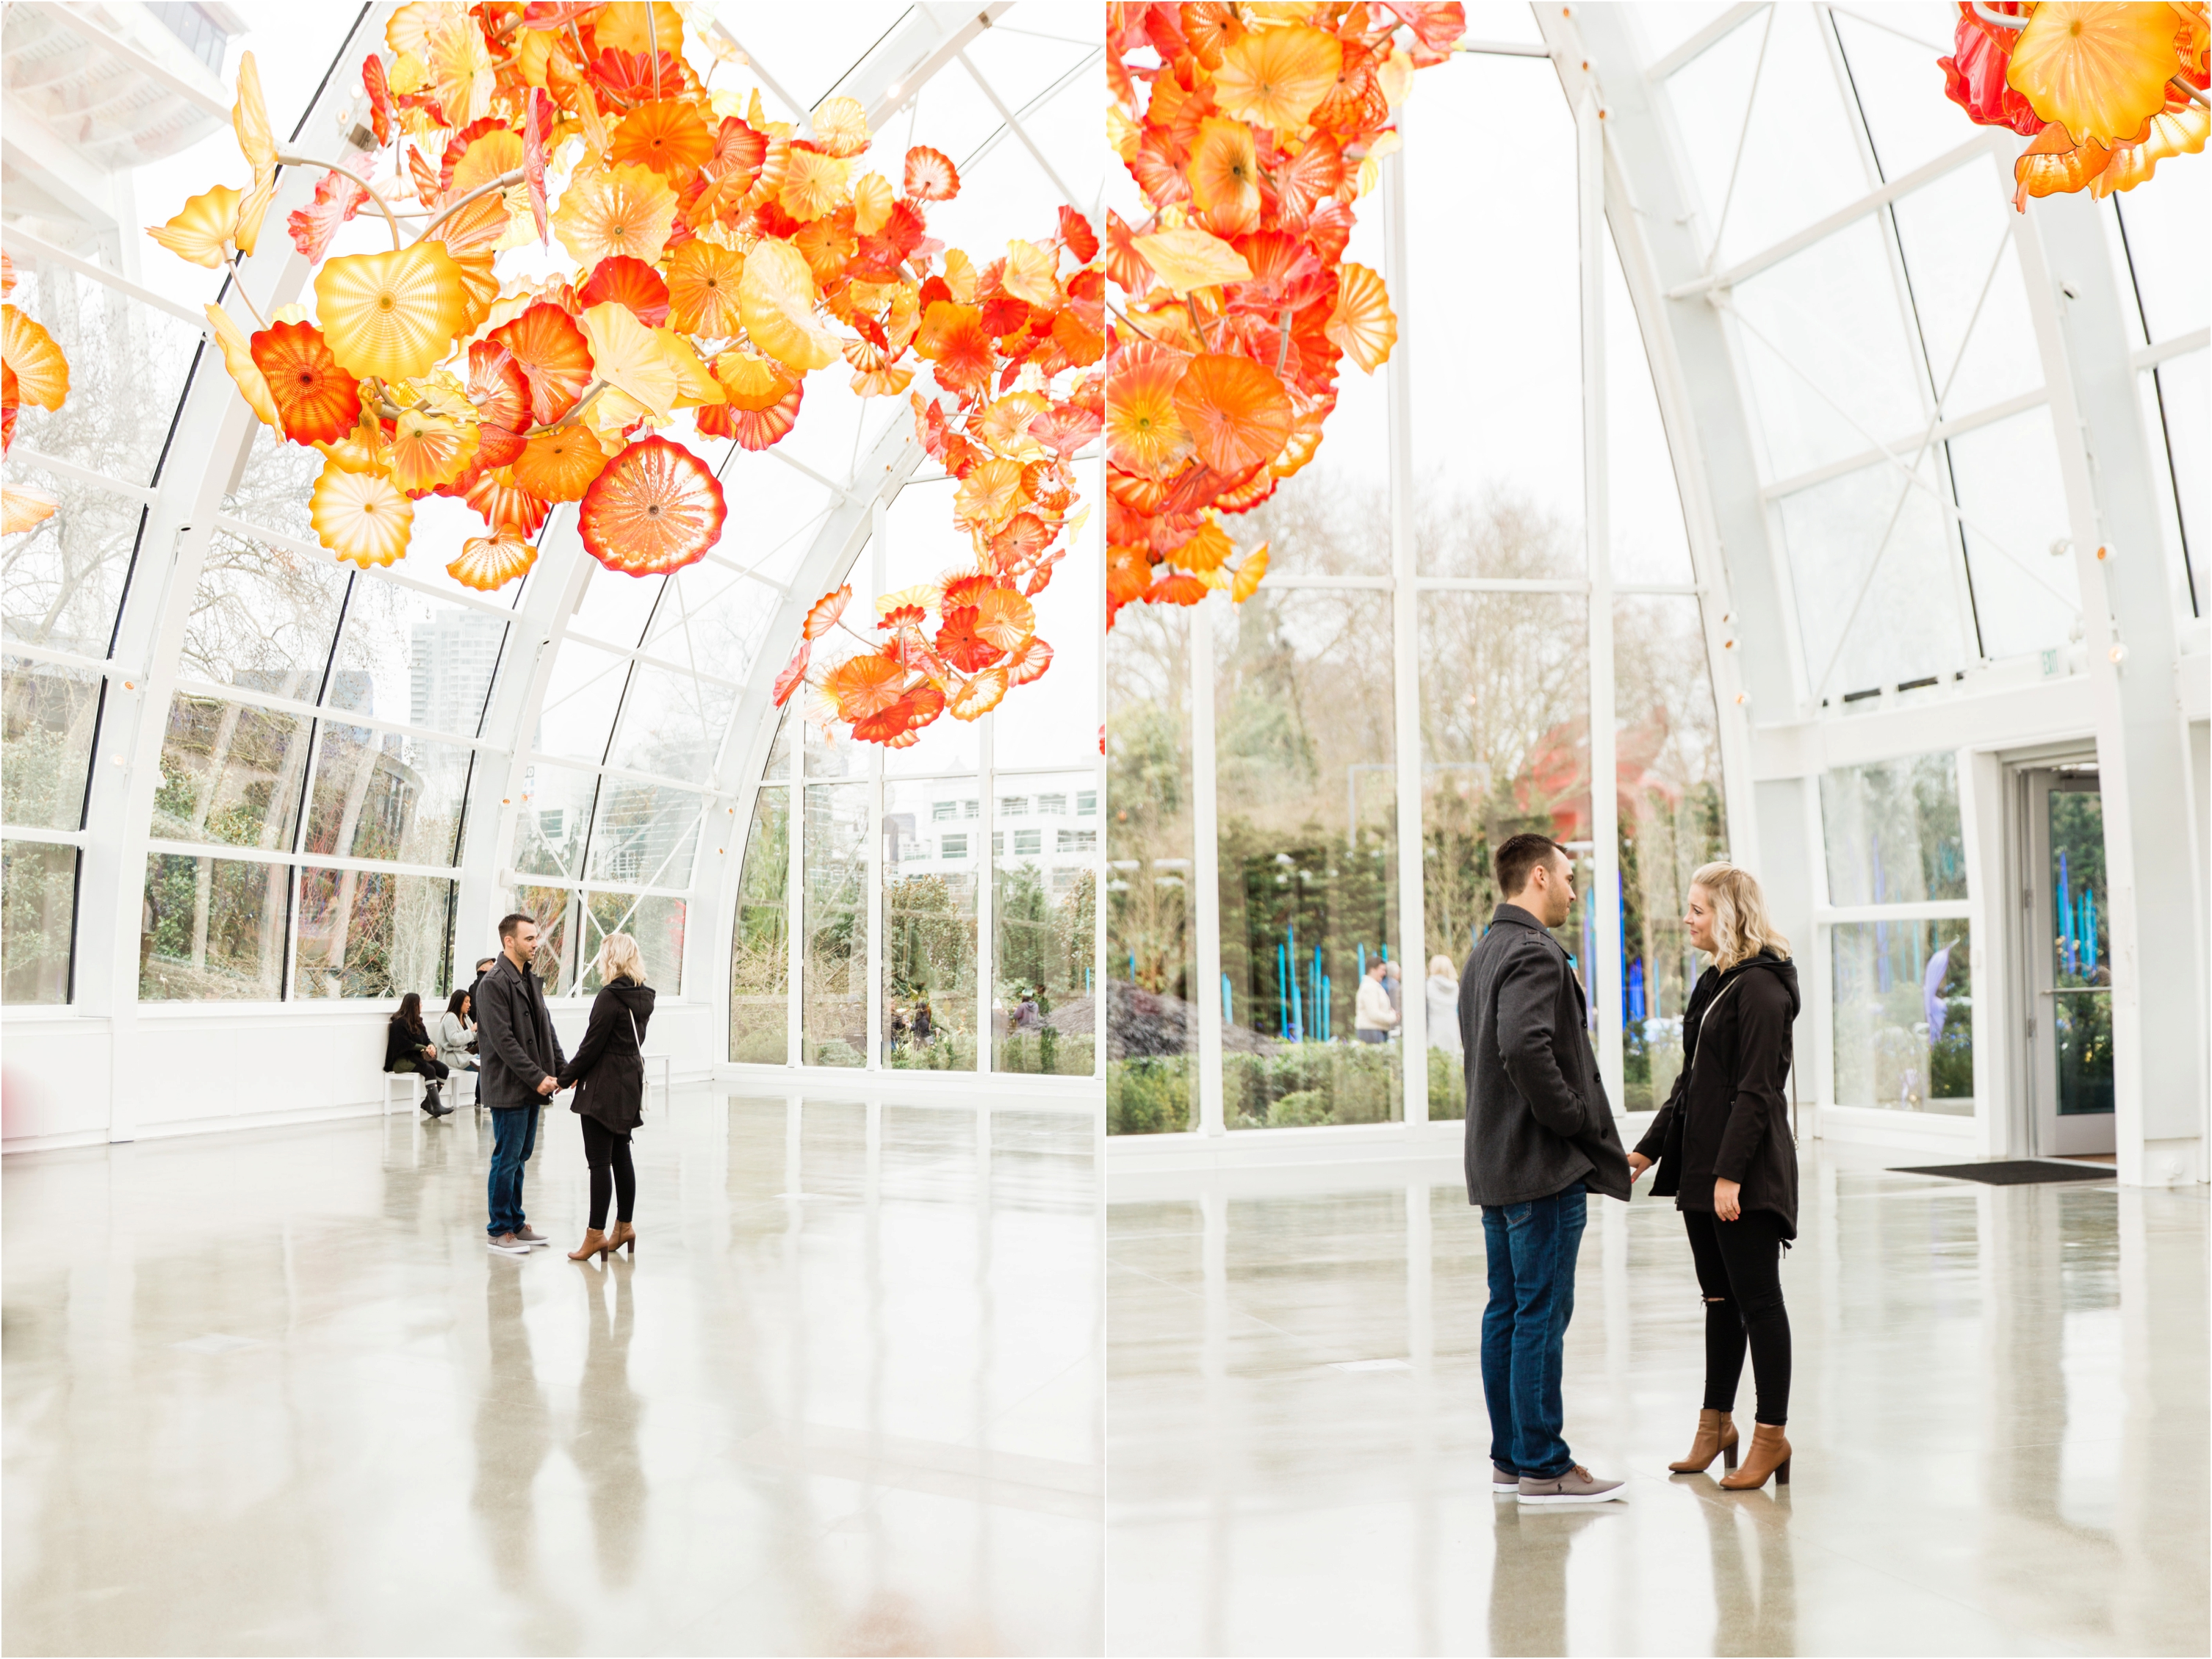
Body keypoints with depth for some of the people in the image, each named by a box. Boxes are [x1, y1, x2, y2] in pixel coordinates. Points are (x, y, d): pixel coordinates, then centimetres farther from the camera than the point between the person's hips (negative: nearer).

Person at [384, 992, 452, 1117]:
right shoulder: (399, 1022, -8)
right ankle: (436, 1106, -37)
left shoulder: (417, 1021, 18)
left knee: (443, 1069, -15)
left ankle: (428, 1102, -11)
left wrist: (431, 1045, -8)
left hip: (417, 1056, 8)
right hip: (402, 1060, -8)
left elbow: (426, 1039, 15)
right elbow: (404, 1044, -17)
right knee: (429, 1069, -32)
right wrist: (424, 1048, -17)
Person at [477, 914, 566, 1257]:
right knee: (507, 1159, 0)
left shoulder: (531, 981, 13)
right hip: (508, 1087, -8)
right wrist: (537, 1077, -20)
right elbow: (503, 1040, -19)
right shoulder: (494, 983, -14)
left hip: (532, 1087, 8)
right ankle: (500, 1230, 10)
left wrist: (560, 1071, 4)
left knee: (520, 1157, 15)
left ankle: (516, 1222, 24)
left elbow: (546, 1030, 16)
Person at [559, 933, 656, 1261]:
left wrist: (566, 1077, -4)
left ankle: (596, 1234, 0)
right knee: (621, 1157, 15)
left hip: (604, 1085, -8)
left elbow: (593, 1045, -17)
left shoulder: (610, 997, -18)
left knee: (599, 1161, -3)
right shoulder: (643, 997, 7)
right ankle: (624, 1226, 22)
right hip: (631, 1082, 8)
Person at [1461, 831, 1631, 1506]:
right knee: (1542, 1314, -4)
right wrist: (1573, 1119, -16)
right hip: (1543, 1166, -10)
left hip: (1494, 1161, 10)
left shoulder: (1485, 952, 17)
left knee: (1507, 1311, 13)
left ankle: (1510, 1456, 20)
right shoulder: (1534, 953, -15)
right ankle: (1543, 1467, 2)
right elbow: (1525, 1049, -28)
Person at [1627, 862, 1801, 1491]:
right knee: (1719, 1298, 15)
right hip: (1701, 1166, 9)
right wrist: (1649, 1148, 17)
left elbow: (1755, 1090, -18)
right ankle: (1716, 1422, 24)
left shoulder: (1759, 987, -14)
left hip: (1747, 1171, -9)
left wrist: (1730, 1173, -21)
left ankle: (1771, 1434, 8)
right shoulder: (1713, 984, 15)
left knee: (1757, 1298, -1)